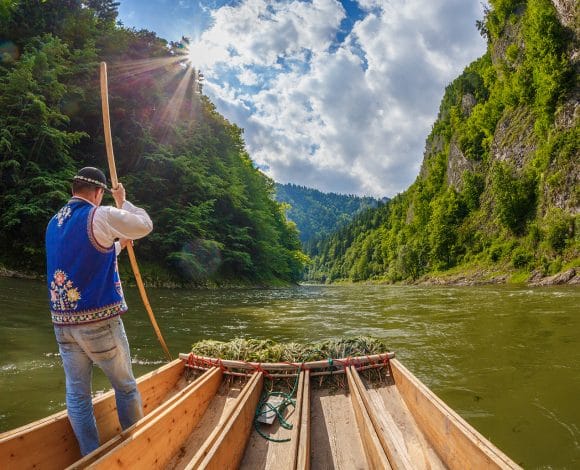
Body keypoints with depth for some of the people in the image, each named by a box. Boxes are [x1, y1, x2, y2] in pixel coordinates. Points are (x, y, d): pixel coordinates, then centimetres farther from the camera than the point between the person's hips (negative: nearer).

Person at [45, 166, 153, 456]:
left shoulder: (54, 223, 12)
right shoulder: (101, 216, -11)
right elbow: (145, 225, 2)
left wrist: (117, 245, 34)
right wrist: (122, 202, 14)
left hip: (63, 323, 7)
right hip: (99, 321, -6)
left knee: (77, 394, 11)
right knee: (125, 388, 10)